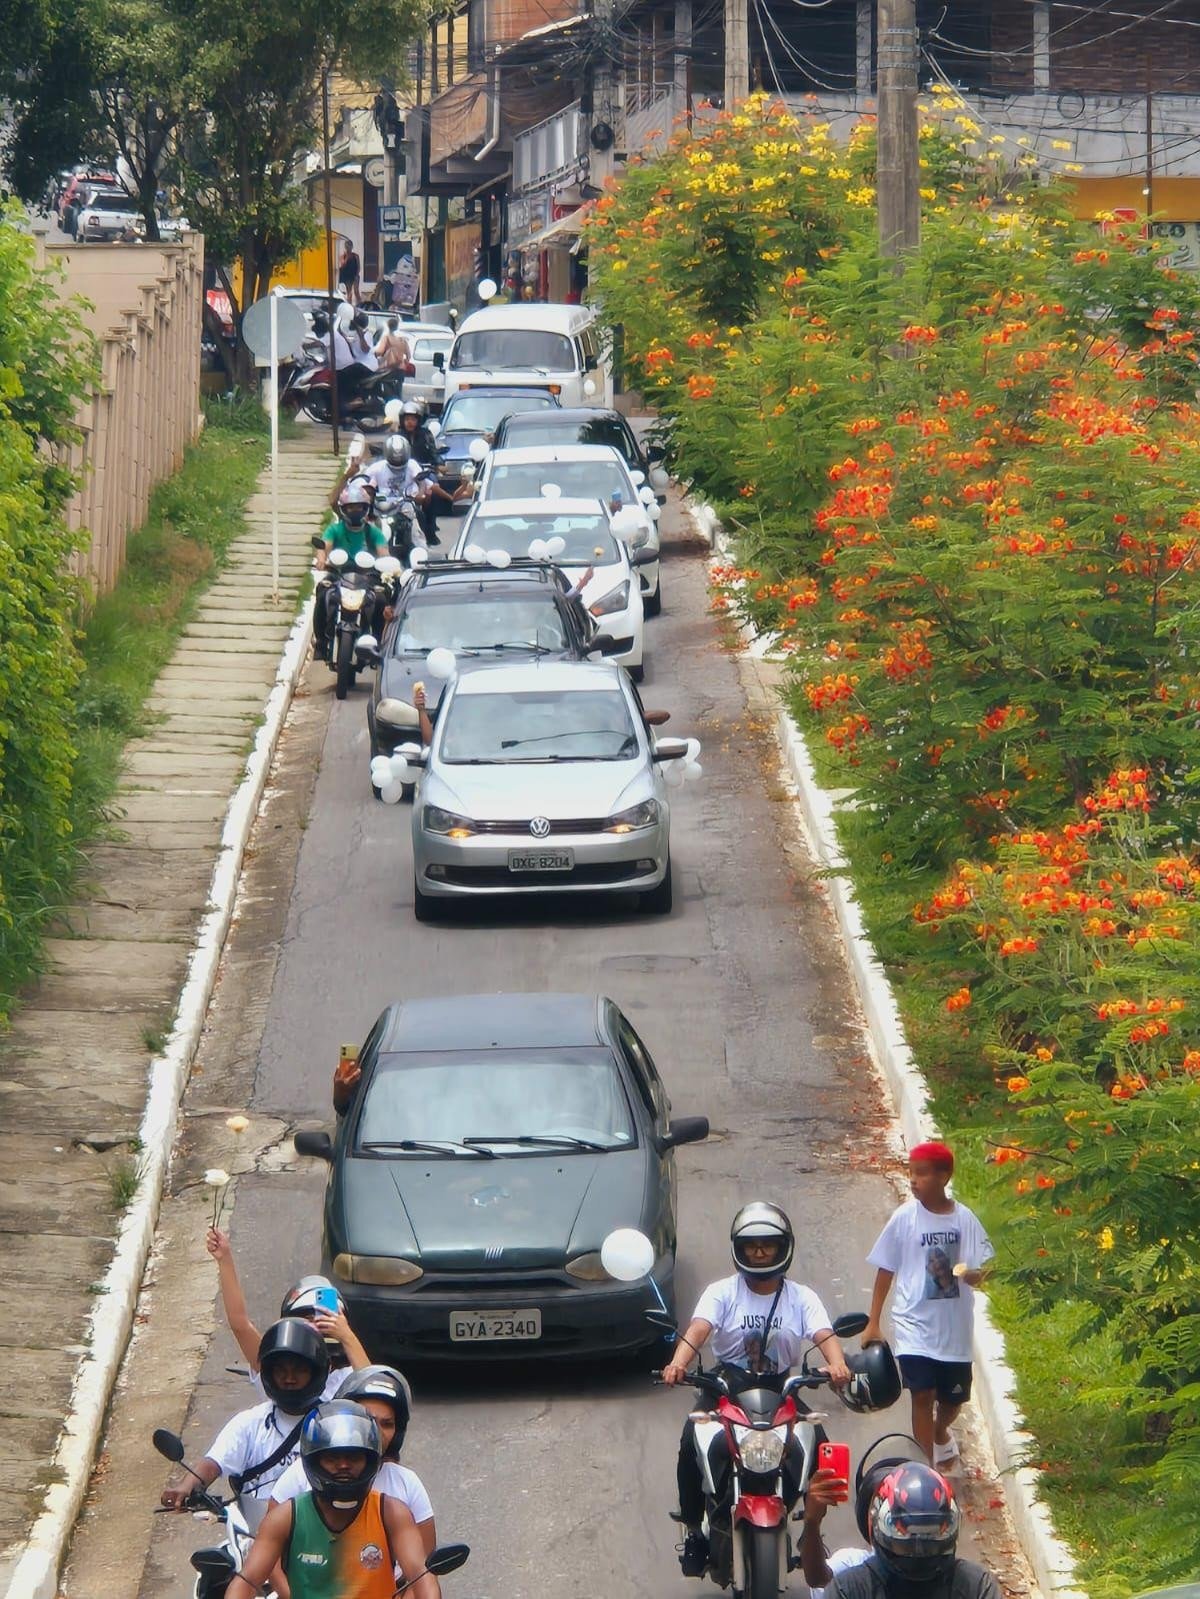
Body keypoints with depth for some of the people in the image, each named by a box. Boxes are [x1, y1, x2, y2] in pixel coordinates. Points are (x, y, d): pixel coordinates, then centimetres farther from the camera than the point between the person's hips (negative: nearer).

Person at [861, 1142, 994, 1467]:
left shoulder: (964, 1219, -3)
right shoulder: (905, 1218, -5)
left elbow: (979, 1267, 1)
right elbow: (886, 1270, 3)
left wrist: (973, 1275, -24)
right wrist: (874, 1322, 3)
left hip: (954, 1327, 2)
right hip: (915, 1323, -2)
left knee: (954, 1398, 14)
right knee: (922, 1395, -12)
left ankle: (941, 1432, 47)